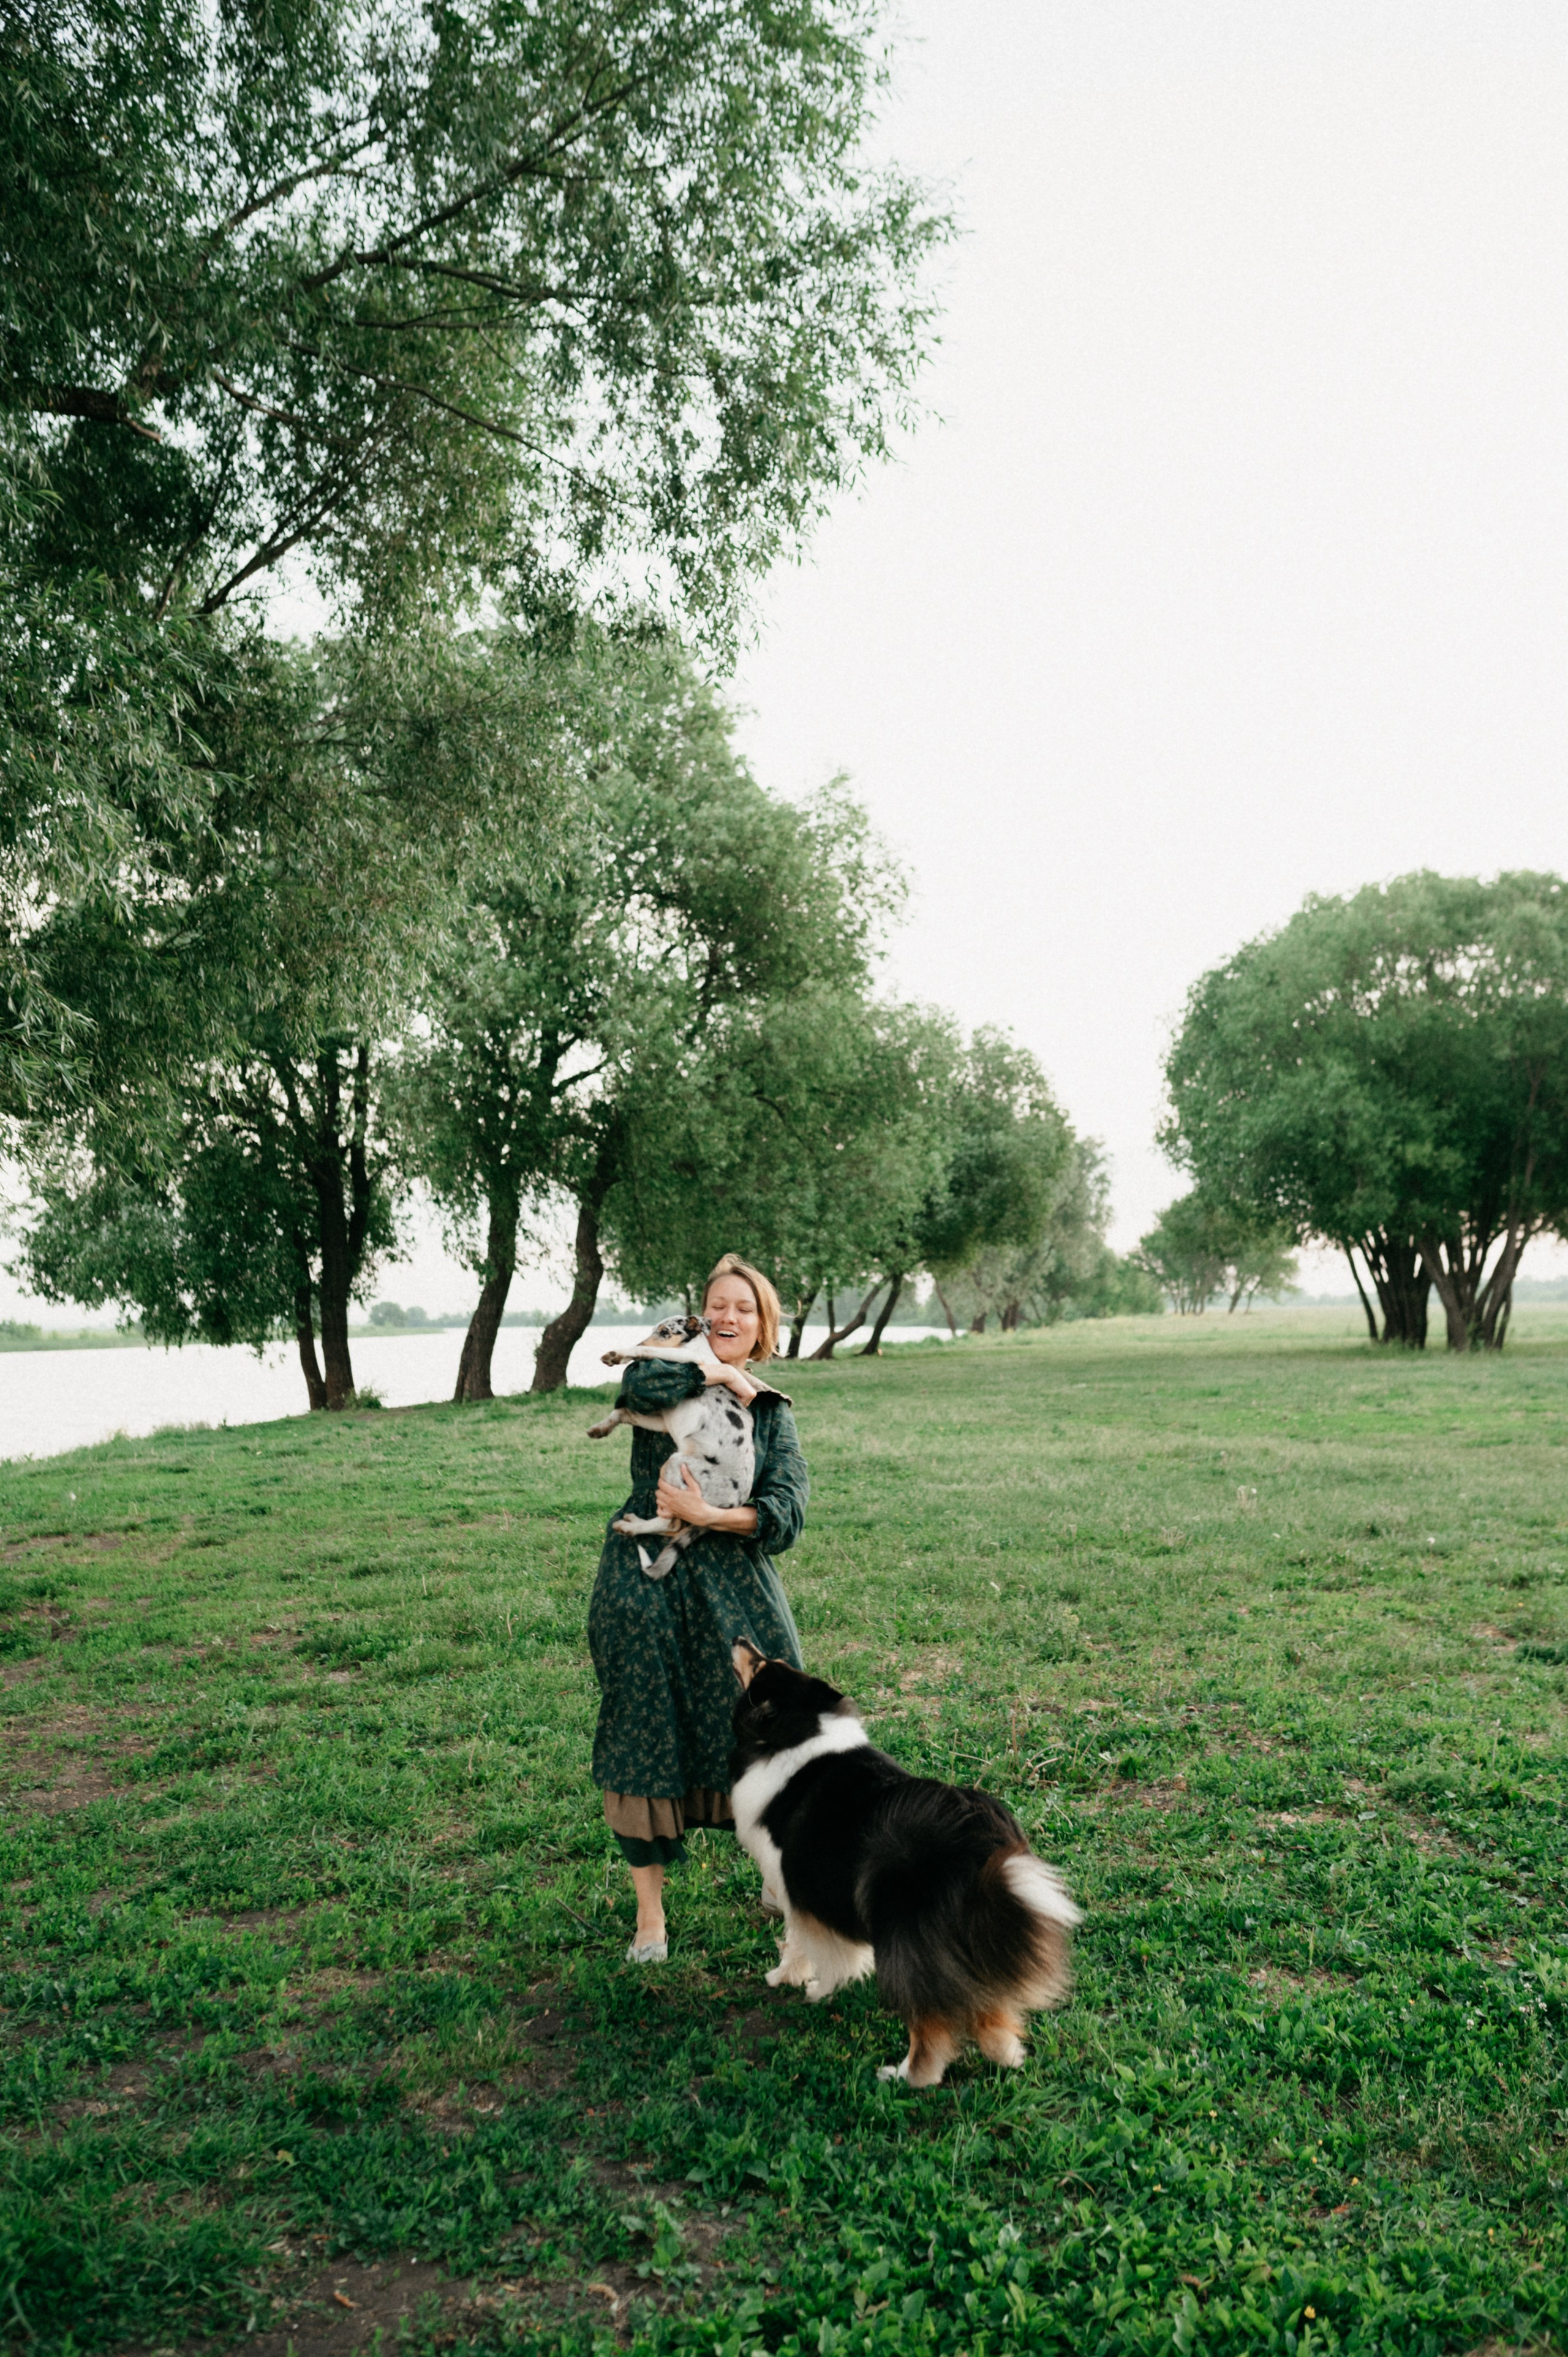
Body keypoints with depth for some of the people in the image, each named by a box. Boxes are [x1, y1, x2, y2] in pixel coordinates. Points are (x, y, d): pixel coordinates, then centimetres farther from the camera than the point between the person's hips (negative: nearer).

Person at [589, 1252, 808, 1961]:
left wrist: (708, 1516, -16)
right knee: (643, 1737, 3)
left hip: (734, 1588, 1)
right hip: (644, 1586, -1)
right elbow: (640, 1383, -21)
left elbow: (786, 1510, -4)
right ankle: (650, 1913, 17)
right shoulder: (673, 1372, 5)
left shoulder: (773, 1411, 9)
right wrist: (720, 1374, -11)